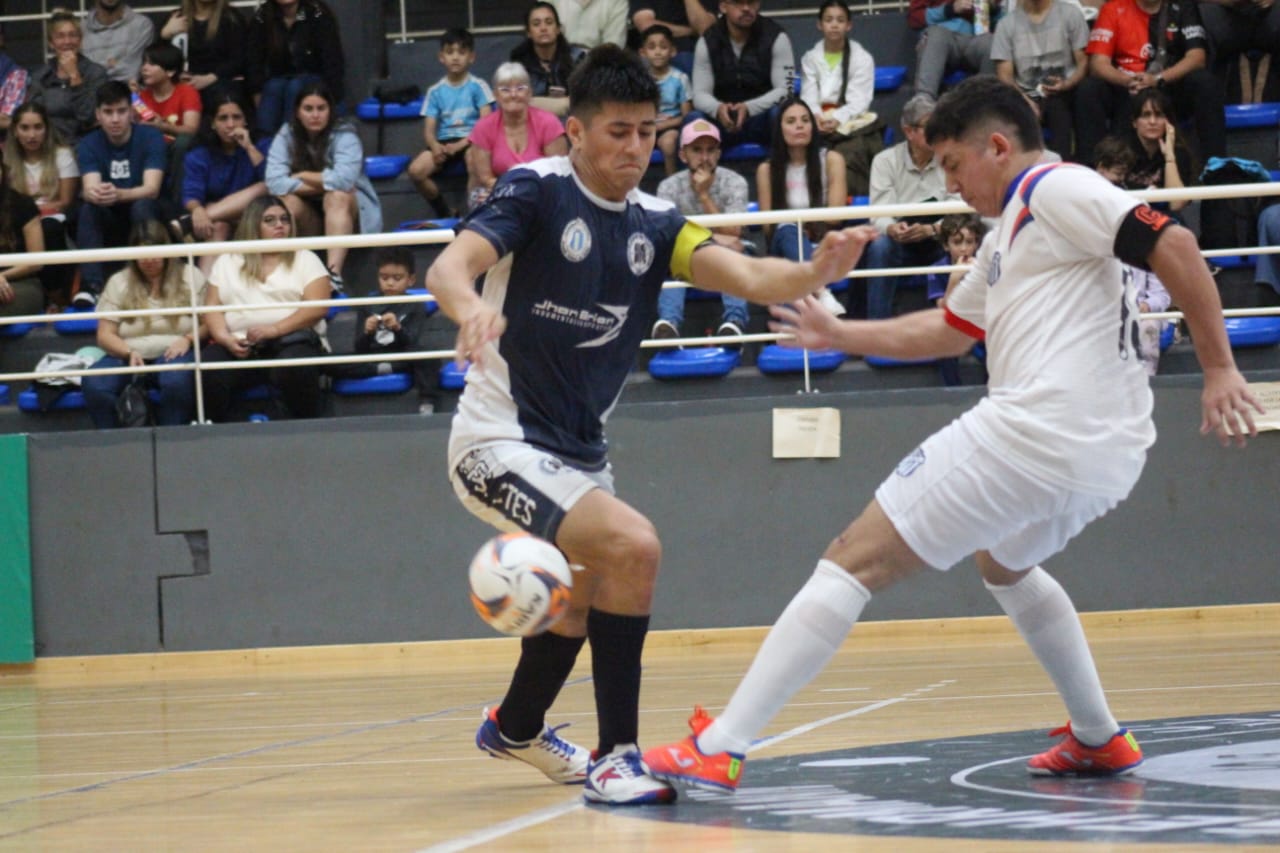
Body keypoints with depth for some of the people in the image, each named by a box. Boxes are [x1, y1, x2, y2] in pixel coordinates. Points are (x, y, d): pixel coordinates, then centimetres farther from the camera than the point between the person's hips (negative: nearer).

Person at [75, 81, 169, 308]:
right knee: (89, 207, -29)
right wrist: (95, 194, -46)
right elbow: (90, 188, -19)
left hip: (147, 219, -2)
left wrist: (119, 195, -45)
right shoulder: (89, 145, -3)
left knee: (142, 205, -34)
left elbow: (151, 189, -23)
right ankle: (91, 285, -35)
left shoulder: (150, 138, -11)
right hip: (109, 222, 2)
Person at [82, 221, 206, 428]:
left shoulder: (190, 277, 12)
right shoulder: (118, 283, 14)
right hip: (128, 356, 2)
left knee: (177, 380, -39)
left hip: (173, 354, -2)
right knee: (94, 383, -31)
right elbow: (105, 335, 8)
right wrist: (129, 353, -12)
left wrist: (188, 339, -14)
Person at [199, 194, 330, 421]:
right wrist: (225, 338, -11)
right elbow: (212, 307, 11)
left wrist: (274, 330, -14)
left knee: (294, 369, -37)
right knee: (208, 368, -30)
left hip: (292, 342, -2)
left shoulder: (305, 259, 14)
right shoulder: (227, 262, 20)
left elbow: (318, 306, 0)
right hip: (238, 346, 2)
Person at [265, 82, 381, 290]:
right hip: (308, 218, 2)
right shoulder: (285, 137, -6)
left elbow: (344, 179, -32)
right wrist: (321, 184, -22)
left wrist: (302, 176, -19)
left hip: (346, 210, -2)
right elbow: (274, 182, -20)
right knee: (287, 201, -28)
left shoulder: (344, 136, -14)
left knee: (337, 196, -35)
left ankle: (334, 273, -49)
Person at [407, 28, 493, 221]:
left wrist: (461, 144, -18)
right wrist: (435, 146, -18)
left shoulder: (478, 86, 2)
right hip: (443, 142, 3)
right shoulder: (435, 91, 9)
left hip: (471, 141, -3)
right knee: (415, 170, -24)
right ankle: (445, 213, -3)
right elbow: (428, 130, 6)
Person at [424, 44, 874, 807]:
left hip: (579, 451, 8)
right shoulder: (537, 191, -13)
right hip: (502, 444, -8)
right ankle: (617, 757, -18)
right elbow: (450, 266, -27)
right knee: (632, 546, -27)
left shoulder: (653, 224, 1)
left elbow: (746, 276, -14)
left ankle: (515, 729, 56)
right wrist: (471, 309, -50)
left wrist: (817, 273, -35)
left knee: (585, 594, 28)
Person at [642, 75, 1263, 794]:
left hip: (1035, 431, -11)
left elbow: (1172, 244, -16)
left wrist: (1219, 368, -19)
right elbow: (947, 330, 38)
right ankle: (1099, 740, 36)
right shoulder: (1011, 233, 27)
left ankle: (720, 748, -14)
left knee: (851, 564, -8)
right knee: (1004, 561, 40)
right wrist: (840, 335, 38)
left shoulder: (1057, 189, -3)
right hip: (1109, 456, 11)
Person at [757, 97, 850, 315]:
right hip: (784, 249, -1)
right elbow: (767, 225, 1)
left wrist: (809, 226, -17)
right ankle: (821, 294, -64)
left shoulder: (831, 160, 8)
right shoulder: (767, 170, 9)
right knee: (788, 232, -37)